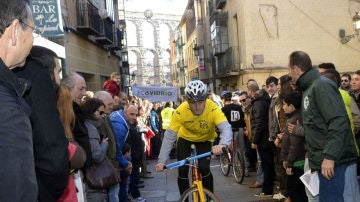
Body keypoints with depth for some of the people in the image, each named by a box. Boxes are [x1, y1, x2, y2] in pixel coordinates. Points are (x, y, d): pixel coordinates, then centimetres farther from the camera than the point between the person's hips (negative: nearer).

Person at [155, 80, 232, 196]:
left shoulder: (213, 109, -33)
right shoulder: (180, 111, -31)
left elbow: (226, 128, -44)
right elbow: (169, 136, -28)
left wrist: (223, 144, -66)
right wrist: (161, 161, -33)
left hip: (205, 139, -1)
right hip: (185, 138, 1)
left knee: (204, 168, -19)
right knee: (182, 170, -11)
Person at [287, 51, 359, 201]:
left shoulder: (321, 86, -12)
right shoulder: (308, 89, 18)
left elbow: (339, 122, -22)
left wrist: (329, 157, -25)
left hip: (335, 162, -10)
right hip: (324, 162, 10)